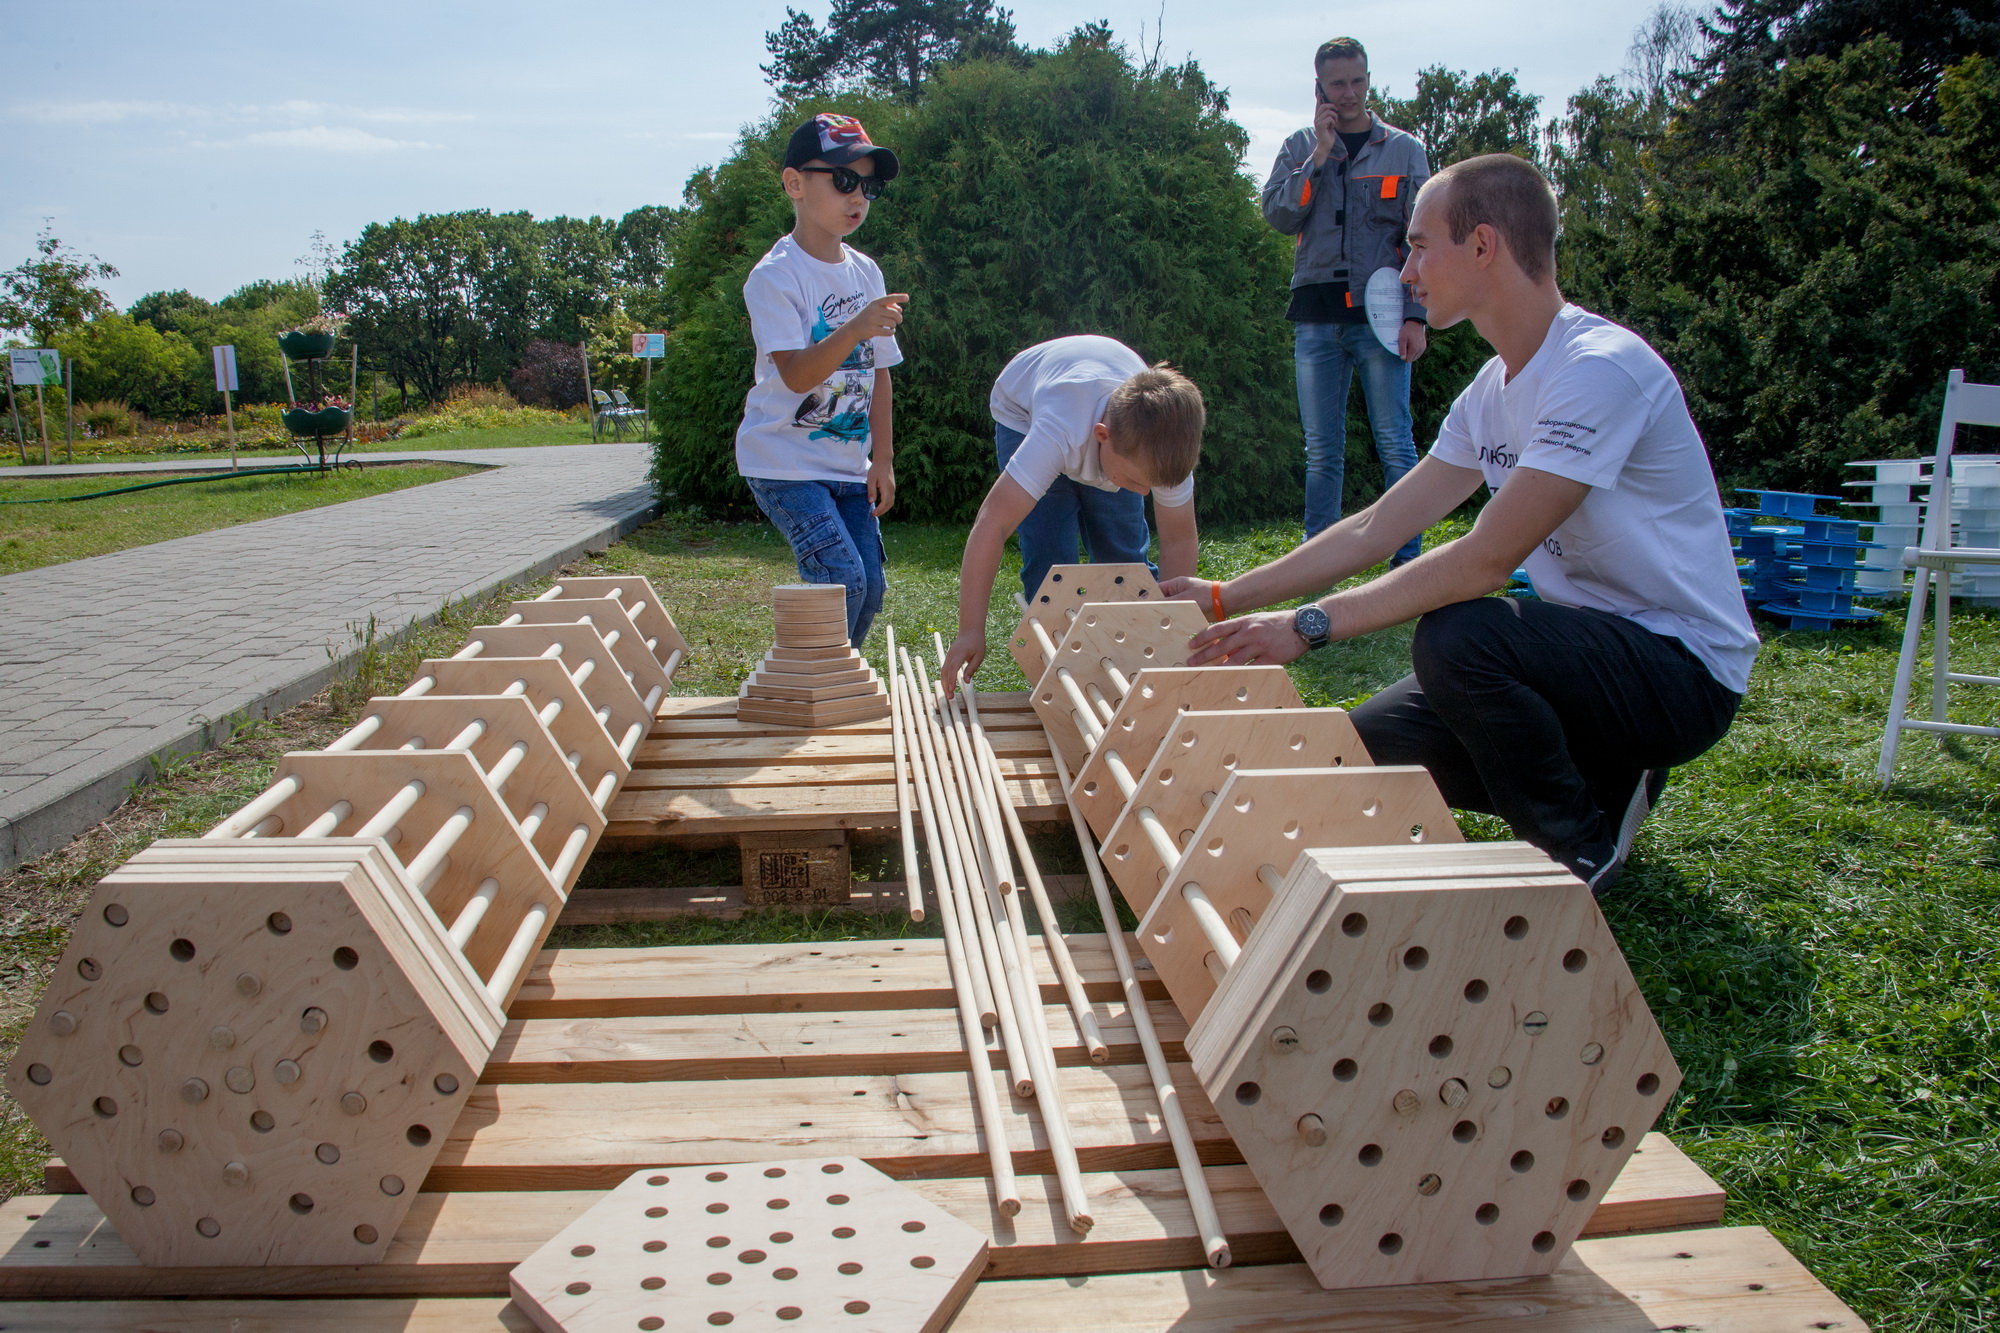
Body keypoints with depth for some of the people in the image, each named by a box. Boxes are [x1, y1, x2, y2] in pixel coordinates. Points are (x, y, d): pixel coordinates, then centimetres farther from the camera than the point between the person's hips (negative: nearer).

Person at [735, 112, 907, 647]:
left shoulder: (866, 272, 9)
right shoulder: (774, 275, -12)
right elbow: (795, 374, -23)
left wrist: (883, 460, 8)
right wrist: (853, 331, -38)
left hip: (849, 463, 7)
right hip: (785, 462, -7)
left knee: (870, 587, 4)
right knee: (841, 577, -17)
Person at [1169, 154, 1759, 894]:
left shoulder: (1600, 368, -23)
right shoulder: (1495, 387, 6)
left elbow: (1483, 562, -29)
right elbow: (1378, 527, 8)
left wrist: (1310, 624, -27)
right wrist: (1226, 598, 5)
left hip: (1684, 667, -8)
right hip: (1592, 645, 8)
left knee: (1457, 635, -34)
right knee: (1370, 745, -3)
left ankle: (1583, 850, -9)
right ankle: (1602, 787, 12)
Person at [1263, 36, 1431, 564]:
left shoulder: (1404, 149, 10)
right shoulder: (1300, 148, 15)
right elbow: (1279, 215, 1)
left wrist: (1416, 316, -6)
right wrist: (1320, 154, -5)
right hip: (1316, 317, 2)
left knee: (1395, 443, -5)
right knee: (1321, 449, 4)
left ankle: (1407, 560, 0)